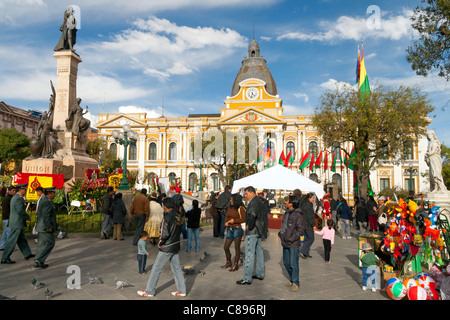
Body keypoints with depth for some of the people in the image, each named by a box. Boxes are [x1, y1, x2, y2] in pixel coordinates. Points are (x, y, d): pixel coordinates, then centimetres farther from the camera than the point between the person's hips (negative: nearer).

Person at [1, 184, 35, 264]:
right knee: (12, 241, -3)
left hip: (15, 222, 10)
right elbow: (20, 211, -26)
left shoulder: (15, 197, 14)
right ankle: (5, 259, 3)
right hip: (17, 223, -10)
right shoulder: (19, 198, -18)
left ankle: (27, 254, 25)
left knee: (22, 239, 16)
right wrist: (27, 217, -14)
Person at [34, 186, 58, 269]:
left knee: (41, 244, 11)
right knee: (50, 243, -3)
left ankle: (38, 262, 14)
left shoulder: (42, 200, 14)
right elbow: (45, 216, -23)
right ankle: (39, 259, -5)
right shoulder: (47, 202, -18)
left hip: (41, 227, 10)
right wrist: (48, 227, -22)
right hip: (46, 227, -10)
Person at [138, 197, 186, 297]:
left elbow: (164, 234, -22)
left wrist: (160, 243, -6)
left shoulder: (167, 218, -20)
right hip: (176, 246, 8)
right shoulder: (178, 216, 4)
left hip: (166, 249, -8)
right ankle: (181, 291, 19)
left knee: (156, 269, 6)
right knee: (176, 268, 14)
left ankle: (149, 291, 17)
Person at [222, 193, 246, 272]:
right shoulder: (230, 208, 11)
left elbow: (244, 219, -12)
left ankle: (236, 265, 15)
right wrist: (226, 222, -3)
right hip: (230, 229, 7)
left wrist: (234, 220, -19)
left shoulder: (241, 208, -10)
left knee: (237, 247, 2)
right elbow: (227, 216, 17)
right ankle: (228, 262, 30)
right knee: (226, 247, 10)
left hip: (238, 229, -7)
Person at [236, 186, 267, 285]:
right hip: (259, 231, 10)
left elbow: (252, 215, -34)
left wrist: (249, 226, -20)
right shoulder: (259, 201, 14)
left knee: (249, 254, -5)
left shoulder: (254, 202, -18)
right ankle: (260, 274, 30)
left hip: (252, 232, -10)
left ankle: (247, 279, 0)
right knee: (259, 252, 17)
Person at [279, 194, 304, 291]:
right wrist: (281, 233, 9)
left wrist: (292, 238, -19)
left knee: (293, 264, -3)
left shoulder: (298, 215, -15)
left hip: (294, 244, -8)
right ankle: (292, 279, 31)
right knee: (286, 263, 15)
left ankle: (295, 283, 10)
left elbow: (300, 230, -16)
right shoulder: (286, 213, 11)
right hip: (285, 243, 8)